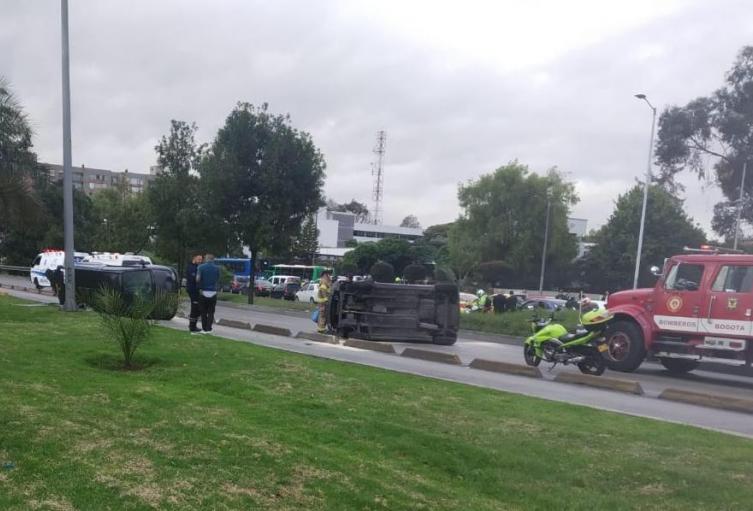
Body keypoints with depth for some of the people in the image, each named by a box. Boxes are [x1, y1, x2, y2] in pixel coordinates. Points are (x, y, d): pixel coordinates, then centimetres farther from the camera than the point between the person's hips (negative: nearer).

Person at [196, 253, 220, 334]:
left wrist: (199, 288, 1)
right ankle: (208, 329, 6)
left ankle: (204, 329, 11)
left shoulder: (201, 267, -6)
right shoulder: (217, 268, 0)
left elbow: (197, 279, -13)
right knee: (211, 312, 8)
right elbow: (217, 281, 2)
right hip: (213, 293, 1)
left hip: (203, 293, -1)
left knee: (203, 312, 9)